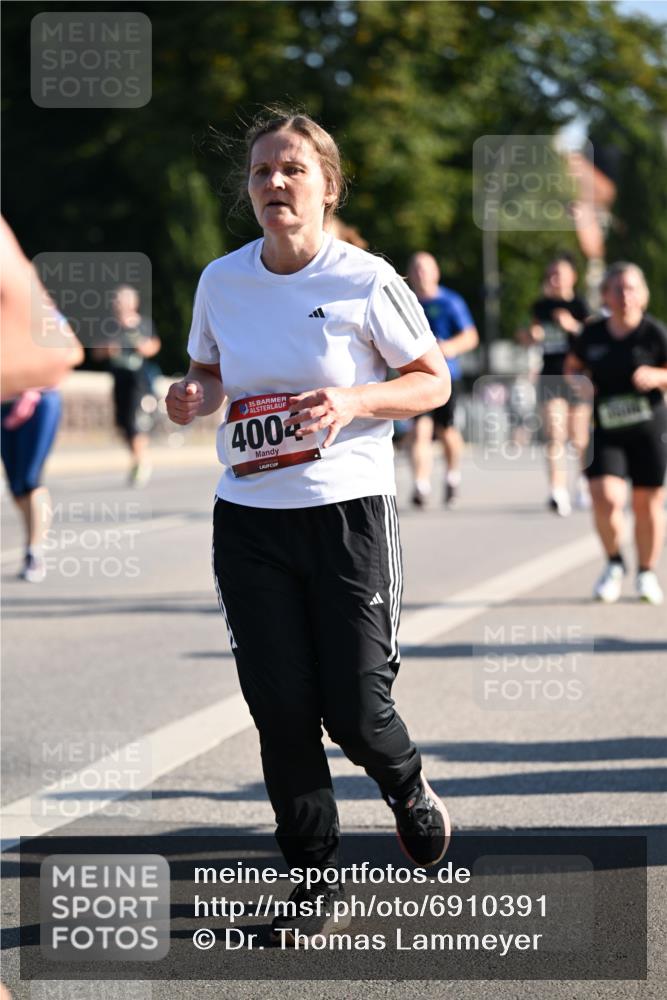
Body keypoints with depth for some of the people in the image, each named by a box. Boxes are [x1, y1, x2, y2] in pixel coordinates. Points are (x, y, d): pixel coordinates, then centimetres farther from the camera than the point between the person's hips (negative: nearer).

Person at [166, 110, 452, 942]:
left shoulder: (366, 281, -7)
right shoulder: (221, 281, 4)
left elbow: (433, 381, 0)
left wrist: (353, 401, -17)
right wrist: (196, 396, -4)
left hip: (348, 510, -3)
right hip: (248, 520, 3)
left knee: (354, 710, -4)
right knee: (281, 710, 0)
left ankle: (406, 787, 32)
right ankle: (315, 880, 15)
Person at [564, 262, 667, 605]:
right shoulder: (592, 335, 1)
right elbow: (572, 366, 19)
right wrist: (575, 381, -2)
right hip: (605, 433, 1)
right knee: (606, 499, -14)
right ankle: (614, 564, 12)